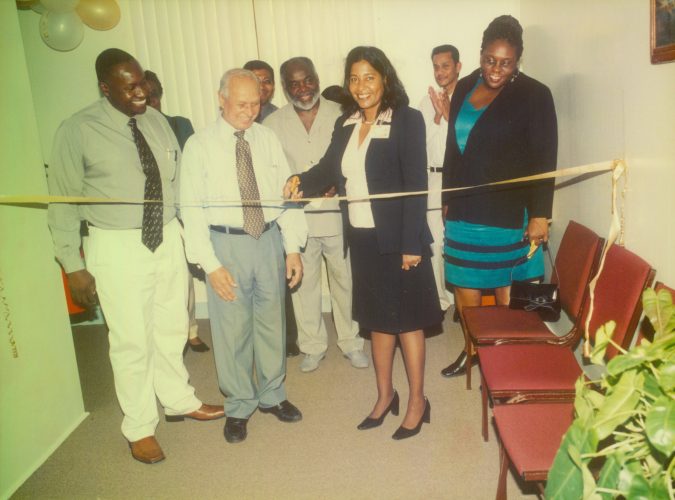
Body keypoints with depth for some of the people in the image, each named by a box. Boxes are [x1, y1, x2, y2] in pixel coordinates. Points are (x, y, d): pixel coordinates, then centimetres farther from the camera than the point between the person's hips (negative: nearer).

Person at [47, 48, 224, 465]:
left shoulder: (157, 120, 4)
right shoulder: (77, 131, -10)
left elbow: (178, 177, 9)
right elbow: (63, 202, -7)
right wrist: (73, 265, -9)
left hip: (168, 238, 5)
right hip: (117, 247, -4)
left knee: (171, 329, 17)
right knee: (132, 340, 5)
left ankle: (179, 401, 40)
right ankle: (140, 428, 26)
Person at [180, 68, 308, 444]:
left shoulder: (268, 139, 3)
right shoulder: (199, 146, -5)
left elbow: (287, 193, 3)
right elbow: (193, 209, -6)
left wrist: (293, 248, -3)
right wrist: (211, 263, -12)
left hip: (269, 239, 3)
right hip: (226, 244, -2)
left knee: (272, 322, 15)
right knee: (232, 329, 6)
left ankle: (272, 395, 35)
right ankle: (239, 406, 27)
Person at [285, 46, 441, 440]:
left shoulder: (407, 120, -10)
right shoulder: (346, 124, 9)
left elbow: (416, 185, -14)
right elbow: (329, 168, 1)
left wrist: (412, 244, -18)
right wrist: (301, 181, -21)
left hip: (397, 240, -6)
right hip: (362, 239, 6)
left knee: (406, 320, 7)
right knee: (377, 319, 17)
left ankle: (418, 401, 24)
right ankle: (385, 395, 34)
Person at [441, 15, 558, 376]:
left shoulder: (534, 95, -7)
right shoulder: (464, 88, 7)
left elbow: (544, 160, -9)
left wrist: (540, 214, -13)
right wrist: (448, 199, 13)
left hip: (508, 214, -4)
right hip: (464, 211, 5)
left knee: (505, 287, 6)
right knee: (464, 284, 9)